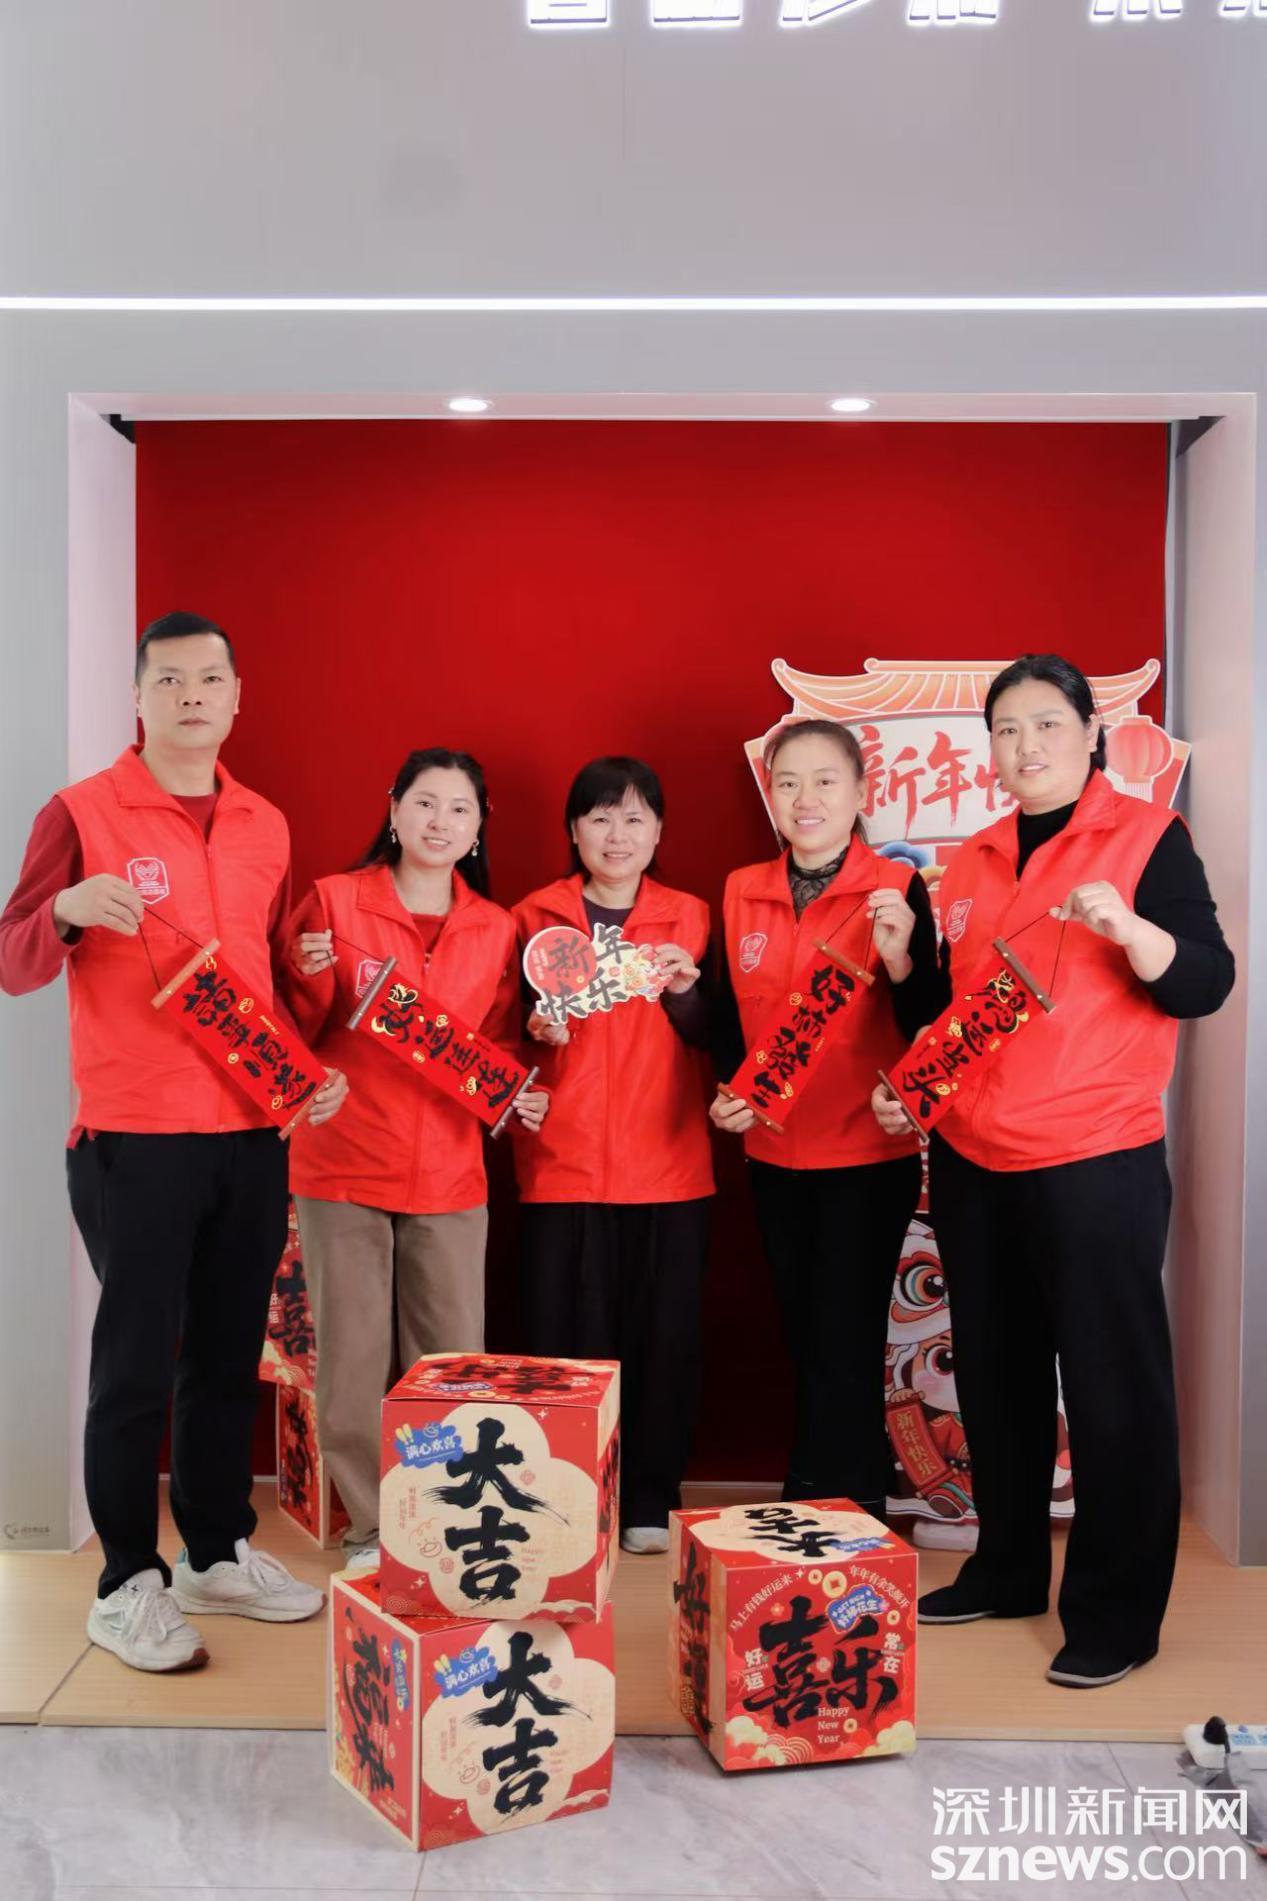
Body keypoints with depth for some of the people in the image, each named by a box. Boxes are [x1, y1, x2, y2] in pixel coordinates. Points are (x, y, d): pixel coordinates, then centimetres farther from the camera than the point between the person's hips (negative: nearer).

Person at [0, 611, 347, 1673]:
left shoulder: (265, 827, 12)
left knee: (231, 1355, 13)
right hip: (136, 1143, -5)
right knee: (138, 1363, 2)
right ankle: (129, 1586, 17)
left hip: (254, 1136, 5)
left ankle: (219, 1553, 29)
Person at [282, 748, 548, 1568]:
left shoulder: (496, 929, 7)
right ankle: (372, 1527, 20)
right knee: (352, 1359, 4)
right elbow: (295, 1036, 2)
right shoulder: (334, 901, -1)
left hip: (450, 1174, 2)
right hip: (344, 1167, -2)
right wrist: (311, 978, -17)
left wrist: (513, 1094, -4)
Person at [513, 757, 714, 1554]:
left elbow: (709, 1036, 3)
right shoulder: (536, 916, 7)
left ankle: (652, 1502, 15)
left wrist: (684, 988, -16)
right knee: (564, 1334, 1)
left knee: (663, 1333, 2)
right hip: (563, 1161, 0)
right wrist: (538, 1029, -12)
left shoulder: (689, 917, 8)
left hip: (668, 1164, 1)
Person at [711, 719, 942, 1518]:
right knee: (804, 1342, 15)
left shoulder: (897, 888, -8)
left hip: (869, 1156, -5)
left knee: (846, 1348, -1)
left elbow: (925, 1029, -11)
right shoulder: (742, 892, 4)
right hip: (775, 1154, 5)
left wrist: (899, 957, -27)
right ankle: (807, 1511, 29)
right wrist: (727, 1093, -3)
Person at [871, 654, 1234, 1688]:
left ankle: (1116, 1614, 15)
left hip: (1096, 1161, -6)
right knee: (995, 1372, 15)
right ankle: (1007, 1570, 31)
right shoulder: (972, 864, 13)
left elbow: (1205, 985, -10)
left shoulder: (1147, 836, -2)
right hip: (972, 1162, 6)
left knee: (1112, 1381, 2)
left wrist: (1122, 923, -27)